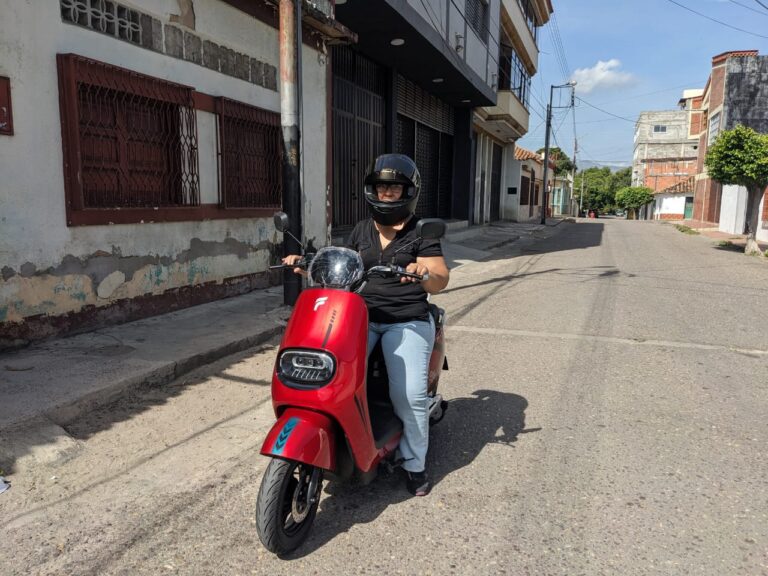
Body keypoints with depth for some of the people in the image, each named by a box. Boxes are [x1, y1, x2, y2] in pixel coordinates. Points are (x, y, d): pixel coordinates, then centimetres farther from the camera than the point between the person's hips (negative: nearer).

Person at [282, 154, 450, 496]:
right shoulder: (361, 231, 17)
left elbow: (440, 281, -7)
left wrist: (426, 274, -30)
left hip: (407, 320, -4)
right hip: (361, 316, 4)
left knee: (409, 394, -18)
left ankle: (414, 462, 5)